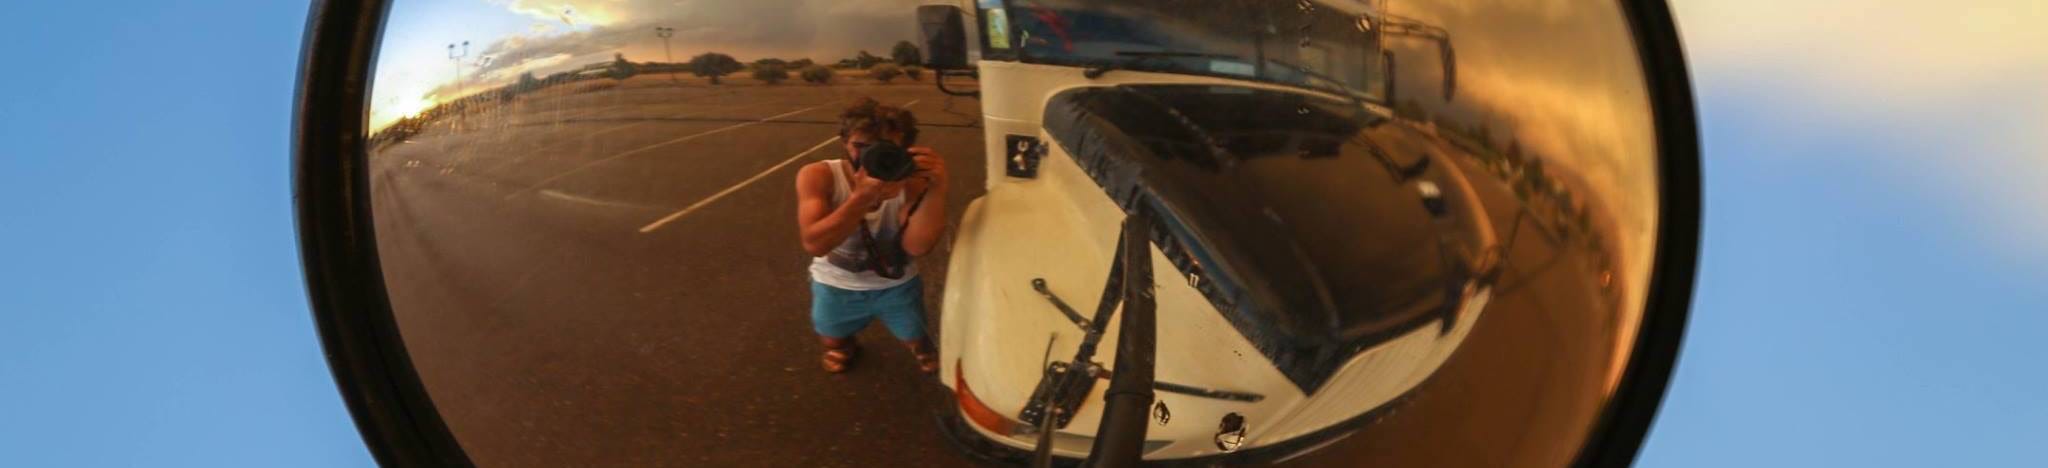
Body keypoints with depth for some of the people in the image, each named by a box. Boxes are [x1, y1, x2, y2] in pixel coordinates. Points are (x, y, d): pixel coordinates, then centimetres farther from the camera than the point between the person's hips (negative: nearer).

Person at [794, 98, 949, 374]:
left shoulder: (911, 182, -28)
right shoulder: (818, 176, -30)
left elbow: (917, 246, -37)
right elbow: (814, 243, -40)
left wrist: (936, 189, -52)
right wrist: (863, 196, -55)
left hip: (897, 284, 0)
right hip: (836, 284, 0)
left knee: (916, 342, 16)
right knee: (833, 343, 21)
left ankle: (921, 345, 53)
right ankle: (845, 345, 58)